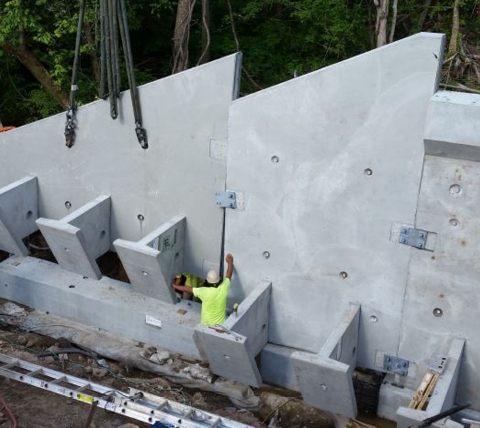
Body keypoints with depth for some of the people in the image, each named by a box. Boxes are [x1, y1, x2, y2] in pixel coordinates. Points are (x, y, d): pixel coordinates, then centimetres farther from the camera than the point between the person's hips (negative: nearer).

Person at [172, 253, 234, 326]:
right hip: (220, 324, 2)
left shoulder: (204, 292, -24)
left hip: (206, 323, -2)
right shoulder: (223, 288, -17)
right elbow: (229, 275, 1)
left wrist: (175, 286, 6)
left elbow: (188, 289, -11)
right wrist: (230, 262, 19)